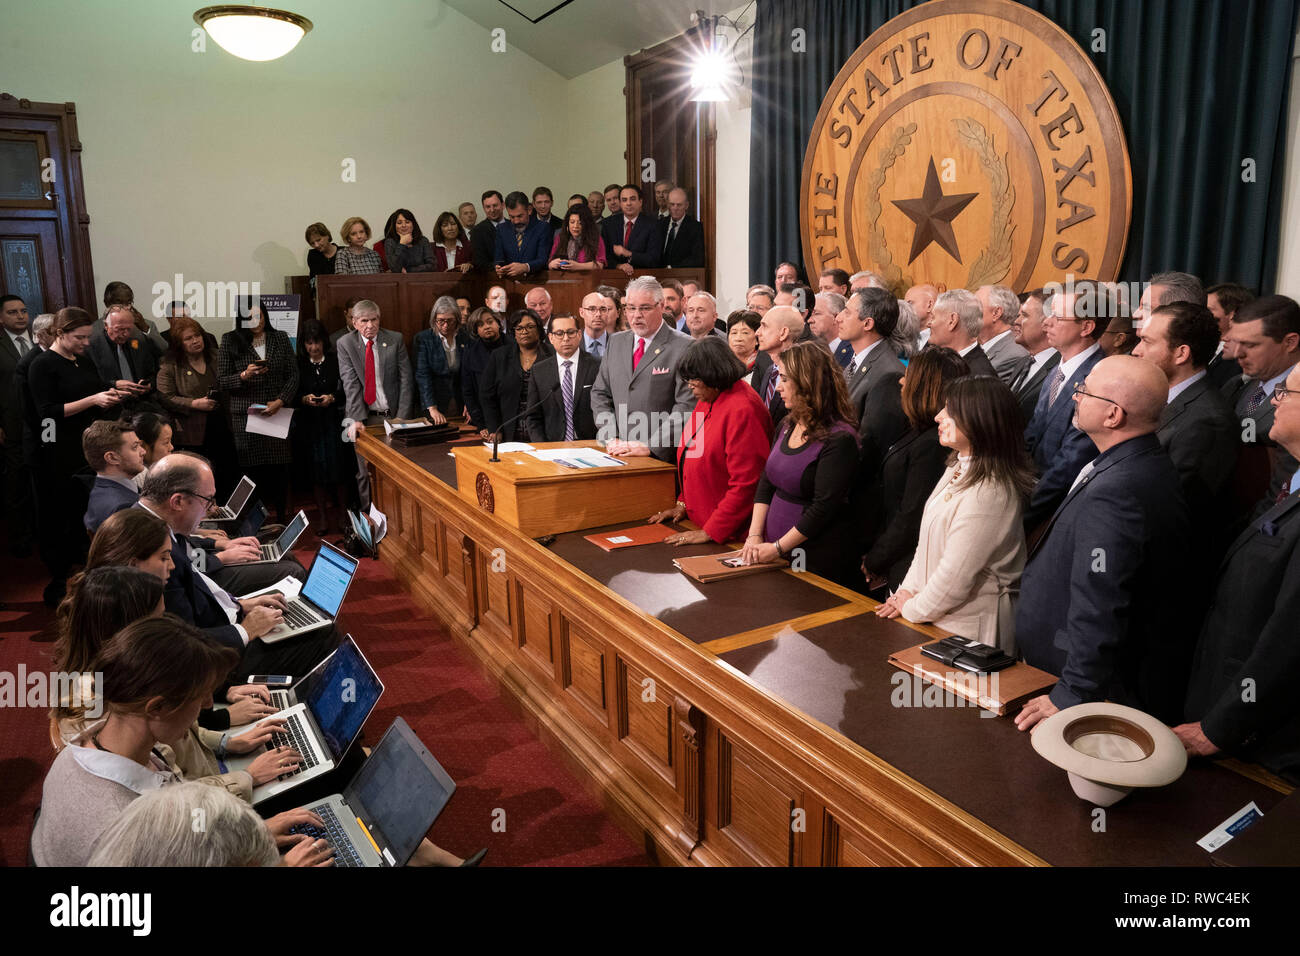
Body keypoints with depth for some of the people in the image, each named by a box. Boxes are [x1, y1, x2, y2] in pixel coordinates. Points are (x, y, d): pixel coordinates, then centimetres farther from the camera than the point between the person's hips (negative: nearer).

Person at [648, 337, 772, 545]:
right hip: (699, 518, 8)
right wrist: (683, 503, 13)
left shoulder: (742, 411, -22)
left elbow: (745, 485, -23)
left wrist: (710, 532, -20)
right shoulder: (707, 400, 8)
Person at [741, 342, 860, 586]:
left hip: (816, 560, -7)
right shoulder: (785, 427, 7)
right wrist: (755, 537, -3)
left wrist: (778, 547, -16)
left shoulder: (838, 440, -18)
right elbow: (765, 484, 8)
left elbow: (823, 509, -20)